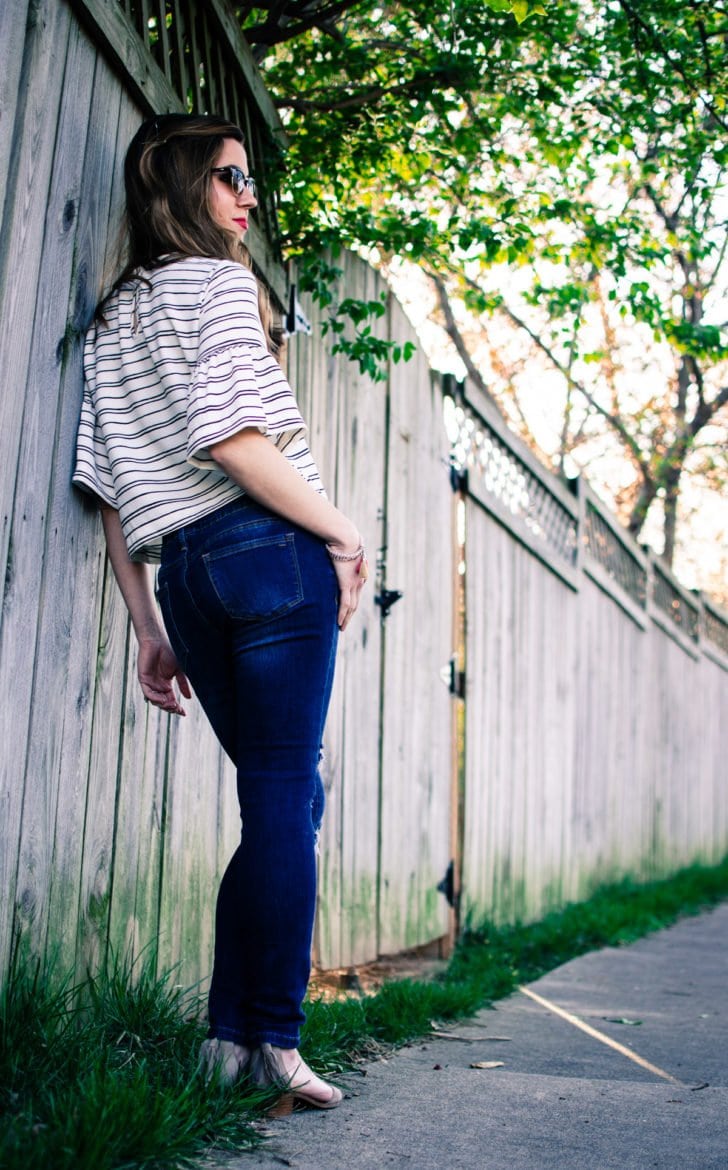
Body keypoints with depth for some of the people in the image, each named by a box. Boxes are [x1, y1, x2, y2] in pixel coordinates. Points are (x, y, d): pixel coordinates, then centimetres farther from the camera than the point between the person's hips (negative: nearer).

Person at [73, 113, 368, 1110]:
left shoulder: (109, 321, 22)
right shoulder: (218, 283, 0)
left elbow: (108, 491, 16)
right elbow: (231, 436, -16)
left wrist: (150, 632, 16)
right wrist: (344, 533, -8)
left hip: (183, 570, 7)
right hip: (268, 547, -7)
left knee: (279, 797, 14)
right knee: (285, 799, -2)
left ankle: (228, 1036, 12)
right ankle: (275, 1039, 2)